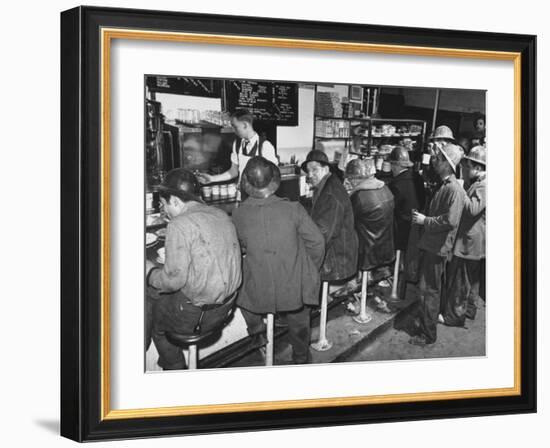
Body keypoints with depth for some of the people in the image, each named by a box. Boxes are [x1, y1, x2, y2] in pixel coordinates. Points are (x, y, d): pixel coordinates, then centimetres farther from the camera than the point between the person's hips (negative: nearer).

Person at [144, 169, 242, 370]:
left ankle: (174, 366, 30)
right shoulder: (221, 215, 5)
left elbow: (174, 280, -20)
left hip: (193, 312, -7)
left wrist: (150, 272, 0)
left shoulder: (180, 225, -18)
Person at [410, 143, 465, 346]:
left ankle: (428, 334, 4)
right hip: (431, 244, 10)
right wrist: (421, 217, 11)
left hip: (438, 247, -10)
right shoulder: (443, 186, 13)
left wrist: (425, 220, -18)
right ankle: (426, 324, 30)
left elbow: (451, 220, -26)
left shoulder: (454, 189, -19)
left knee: (429, 290, -4)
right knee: (433, 289, 19)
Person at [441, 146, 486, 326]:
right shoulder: (477, 184, 12)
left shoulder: (483, 186, -21)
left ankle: (454, 315, 6)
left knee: (459, 280, -2)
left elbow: (473, 209, -31)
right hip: (472, 241, 11)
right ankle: (469, 309, 33)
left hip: (469, 242, -11)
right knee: (471, 279, 21)